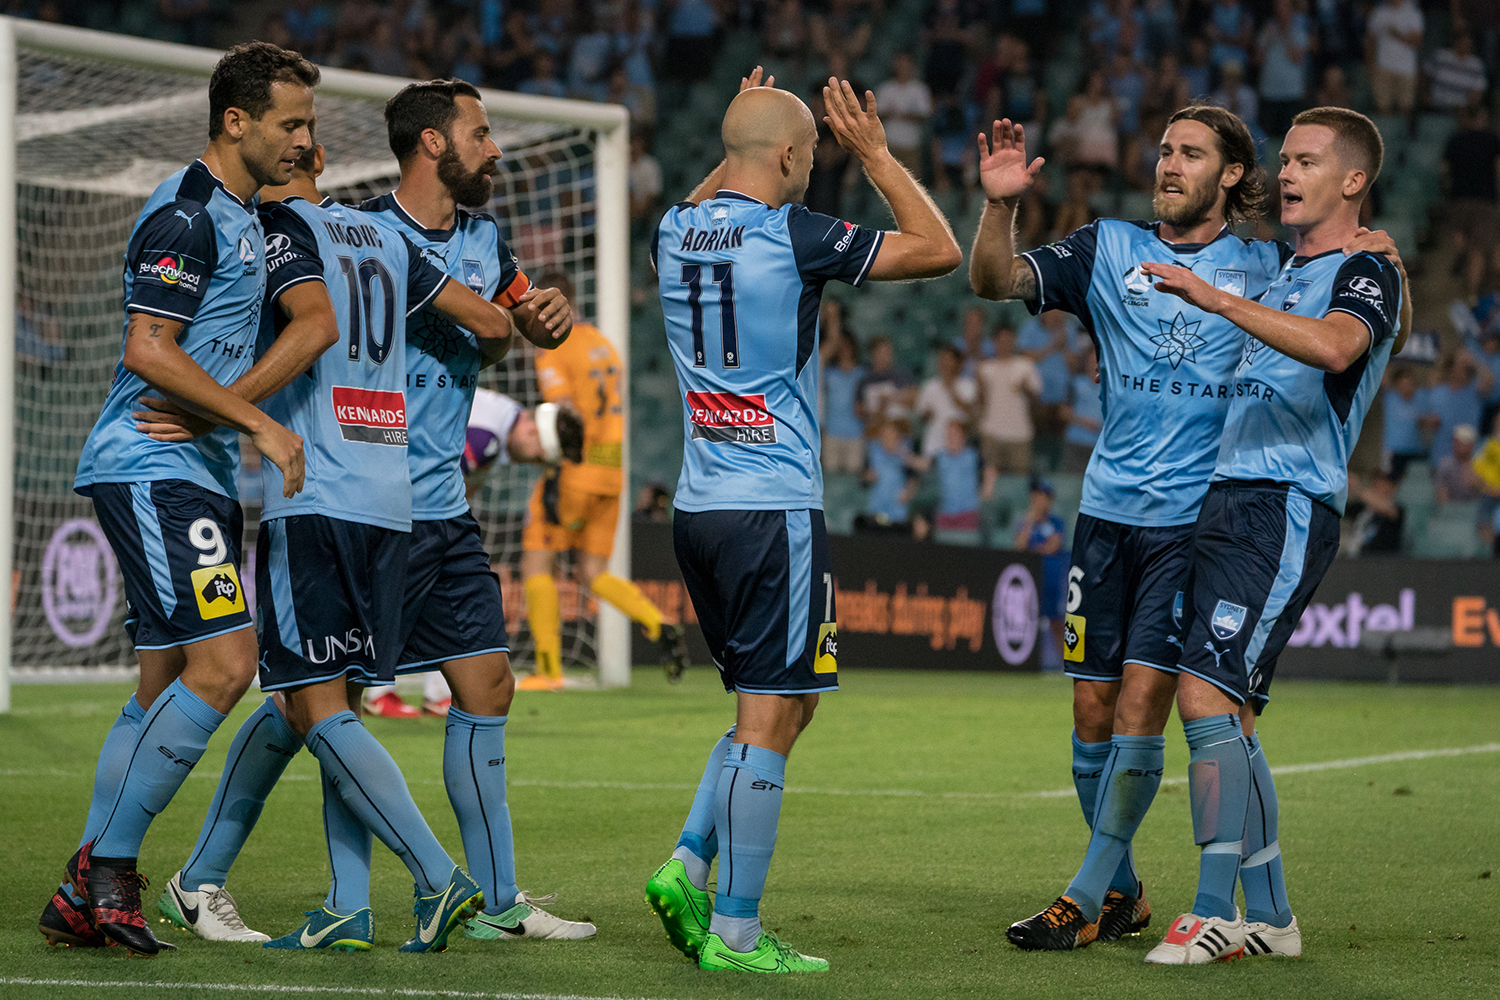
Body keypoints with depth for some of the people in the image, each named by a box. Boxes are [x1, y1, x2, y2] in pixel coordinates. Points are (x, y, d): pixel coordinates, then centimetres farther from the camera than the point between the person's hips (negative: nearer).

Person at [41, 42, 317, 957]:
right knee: (224, 661, -18)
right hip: (152, 472, -10)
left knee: (167, 688, 9)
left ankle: (88, 896, 13)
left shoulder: (243, 218, 18)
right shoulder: (187, 214, -13)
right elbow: (148, 351, -20)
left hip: (198, 476, 10)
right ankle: (106, 870, -10)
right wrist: (261, 424, -19)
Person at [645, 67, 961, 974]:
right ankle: (734, 933, -3)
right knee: (771, 719, -4)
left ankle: (689, 864, 8)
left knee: (782, 707, 18)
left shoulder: (675, 235, 7)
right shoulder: (792, 237, -12)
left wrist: (734, 148, 32)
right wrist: (876, 155, 4)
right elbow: (940, 249, -3)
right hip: (775, 509, -8)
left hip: (698, 508, 8)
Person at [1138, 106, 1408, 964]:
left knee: (1207, 695, -18)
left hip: (1285, 511, -9)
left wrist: (1218, 300, -35)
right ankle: (1269, 916, 14)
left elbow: (1334, 346, -29)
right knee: (1229, 717, 7)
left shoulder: (1368, 274, -6)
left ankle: (1215, 912, -16)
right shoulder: (1286, 274, 23)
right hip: (1232, 505, 9)